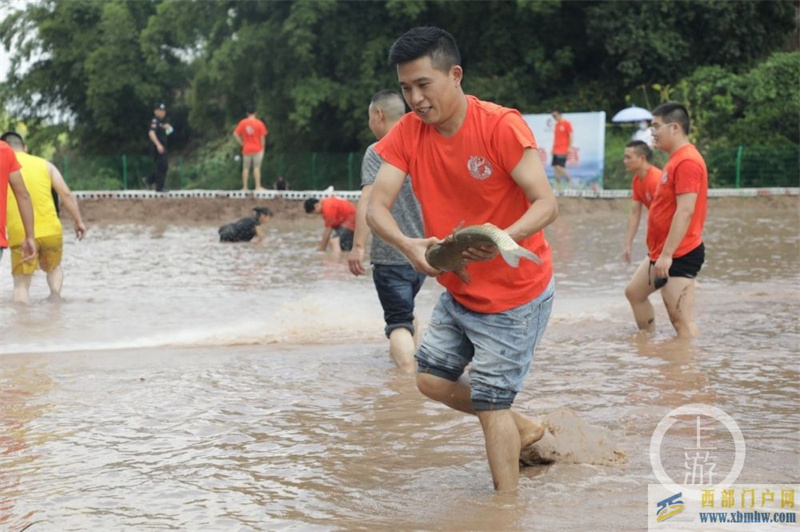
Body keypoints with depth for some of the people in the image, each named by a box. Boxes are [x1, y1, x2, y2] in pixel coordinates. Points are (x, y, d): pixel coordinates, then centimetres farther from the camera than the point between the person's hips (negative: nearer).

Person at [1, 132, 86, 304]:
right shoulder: (44, 164, 10)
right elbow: (66, 194, 3)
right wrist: (78, 221, 9)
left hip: (20, 236, -2)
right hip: (51, 230, 2)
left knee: (21, 284, 5)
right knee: (53, 267, 26)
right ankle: (55, 294, 0)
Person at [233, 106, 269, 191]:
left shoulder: (242, 122, -1)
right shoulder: (259, 123, -6)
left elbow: (235, 134, -4)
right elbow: (262, 137, -7)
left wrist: (242, 143, 2)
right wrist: (262, 147, 3)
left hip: (246, 149, 2)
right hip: (257, 149, -2)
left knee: (245, 168, 7)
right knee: (257, 168, -1)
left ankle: (244, 187, 6)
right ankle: (258, 186, -6)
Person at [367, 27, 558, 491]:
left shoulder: (502, 126, -23)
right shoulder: (407, 134, -7)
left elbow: (547, 204, -28)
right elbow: (377, 206, -14)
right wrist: (408, 245, -36)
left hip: (515, 295, -7)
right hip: (459, 292, 7)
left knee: (489, 400, -5)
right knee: (432, 379, 14)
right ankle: (526, 430, 34)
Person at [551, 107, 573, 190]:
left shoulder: (567, 123, -5)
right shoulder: (556, 125, 16)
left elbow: (570, 136, -8)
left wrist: (569, 147, -13)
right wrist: (553, 148, 16)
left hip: (563, 150, -7)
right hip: (555, 150, 7)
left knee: (559, 167, -16)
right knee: (555, 167, 2)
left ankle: (569, 179, 2)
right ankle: (558, 185, 4)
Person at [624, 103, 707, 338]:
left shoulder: (687, 161, -19)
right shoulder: (677, 159, 14)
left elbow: (685, 211, -26)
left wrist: (667, 254, -27)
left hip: (679, 255, -12)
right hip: (662, 252, 12)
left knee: (682, 321, -13)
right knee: (634, 292, 24)